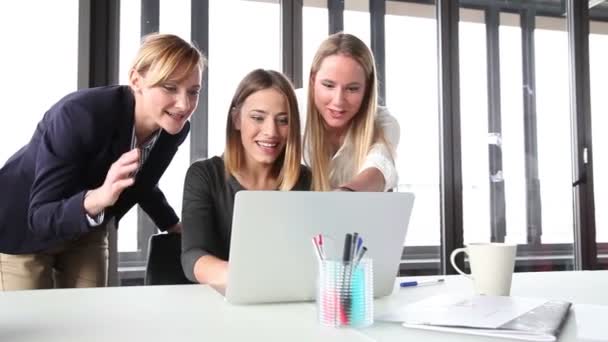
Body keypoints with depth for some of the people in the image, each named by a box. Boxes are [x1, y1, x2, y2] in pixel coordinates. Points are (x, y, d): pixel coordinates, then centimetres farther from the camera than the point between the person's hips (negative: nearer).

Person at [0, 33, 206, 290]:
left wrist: (175, 226, 15)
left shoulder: (175, 128, -16)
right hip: (22, 230, -5)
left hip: (86, 234, 5)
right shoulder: (80, 115, -34)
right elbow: (40, 216, -34)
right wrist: (97, 198, -51)